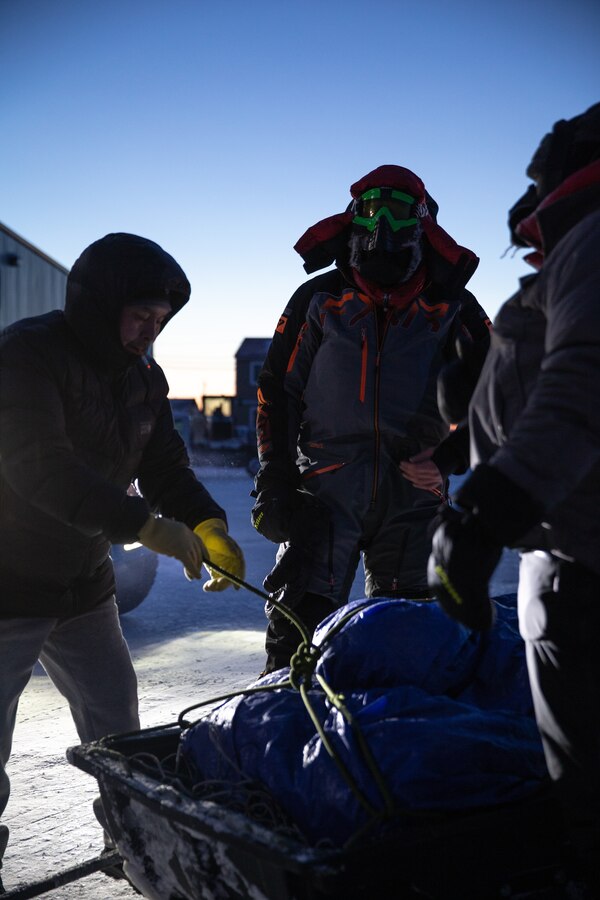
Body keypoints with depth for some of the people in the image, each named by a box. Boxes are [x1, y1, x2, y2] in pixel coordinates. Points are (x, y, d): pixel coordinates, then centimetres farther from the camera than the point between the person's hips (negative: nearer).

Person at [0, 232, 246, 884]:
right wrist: (145, 524, -36)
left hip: (83, 586, 7)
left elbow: (165, 466, 3)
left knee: (117, 727, 15)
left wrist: (207, 524, -18)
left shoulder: (142, 378, 4)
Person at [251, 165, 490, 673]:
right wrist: (274, 482, 0)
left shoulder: (452, 308, 7)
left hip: (413, 498, 1)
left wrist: (450, 456, -5)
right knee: (297, 627, -7)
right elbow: (277, 390, 8)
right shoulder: (319, 299, 7)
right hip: (326, 492, -1)